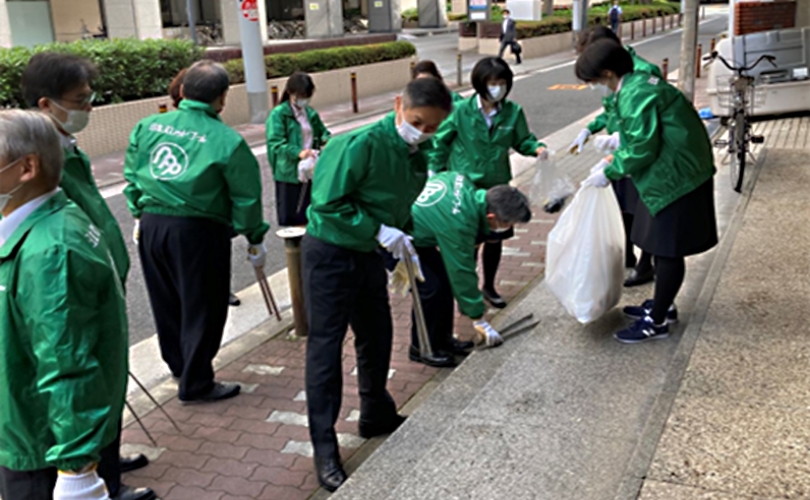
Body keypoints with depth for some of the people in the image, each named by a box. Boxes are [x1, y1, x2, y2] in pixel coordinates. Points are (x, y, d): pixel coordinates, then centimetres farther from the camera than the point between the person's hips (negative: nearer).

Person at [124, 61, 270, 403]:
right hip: (197, 231, -6)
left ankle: (179, 365, 40)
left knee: (166, 302, 21)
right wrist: (255, 238, 4)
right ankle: (196, 385, 18)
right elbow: (246, 196, -8)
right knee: (202, 308, 8)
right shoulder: (227, 141, -12)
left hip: (151, 225, 6)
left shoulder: (148, 126, 2)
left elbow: (131, 175, 12)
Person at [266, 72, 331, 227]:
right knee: (290, 219, 1)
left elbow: (323, 132, 21)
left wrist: (326, 141, -5)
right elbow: (275, 143, -19)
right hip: (289, 175, -6)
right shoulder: (278, 114, -9)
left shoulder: (311, 113, 11)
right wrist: (298, 152, -33)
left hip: (311, 173, 6)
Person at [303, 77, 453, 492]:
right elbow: (329, 203, -24)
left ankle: (376, 415, 40)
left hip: (369, 255, 8)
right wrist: (379, 231, -25)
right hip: (330, 254, -8)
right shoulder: (362, 144, -23)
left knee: (377, 336, 18)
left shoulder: (418, 158, 3)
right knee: (326, 345, -3)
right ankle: (324, 450, 5)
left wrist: (400, 250, 4)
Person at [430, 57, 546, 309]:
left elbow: (522, 140, 5)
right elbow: (440, 143, -3)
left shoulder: (513, 112, -8)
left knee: (495, 237, 12)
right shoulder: (461, 111, -14)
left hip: (497, 185, 3)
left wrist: (537, 147, -16)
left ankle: (489, 286, 33)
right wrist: (437, 174, 0)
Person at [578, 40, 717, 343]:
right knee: (662, 246, 20)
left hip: (676, 176, -10)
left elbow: (642, 149, -23)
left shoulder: (635, 95, -22)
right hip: (673, 172, 10)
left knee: (668, 250, 0)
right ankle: (663, 306, 35)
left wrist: (609, 173, -12)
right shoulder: (638, 83, 9)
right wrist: (613, 160, 11)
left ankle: (657, 322, 11)